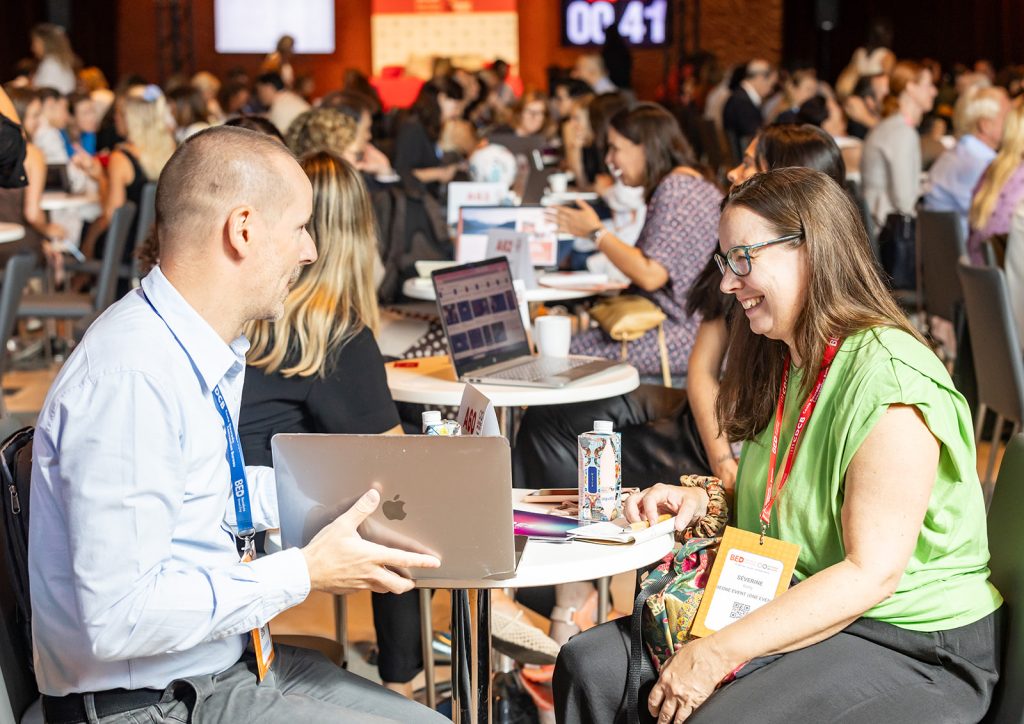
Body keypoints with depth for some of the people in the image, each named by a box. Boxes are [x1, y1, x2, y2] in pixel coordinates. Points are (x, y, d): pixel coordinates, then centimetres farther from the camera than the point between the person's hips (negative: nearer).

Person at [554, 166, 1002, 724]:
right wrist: (703, 500, 2)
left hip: (913, 646, -8)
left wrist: (718, 653, -26)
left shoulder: (887, 380, -20)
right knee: (589, 666, -6)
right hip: (786, 609, 9)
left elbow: (872, 573, -24)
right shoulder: (783, 362, 10)